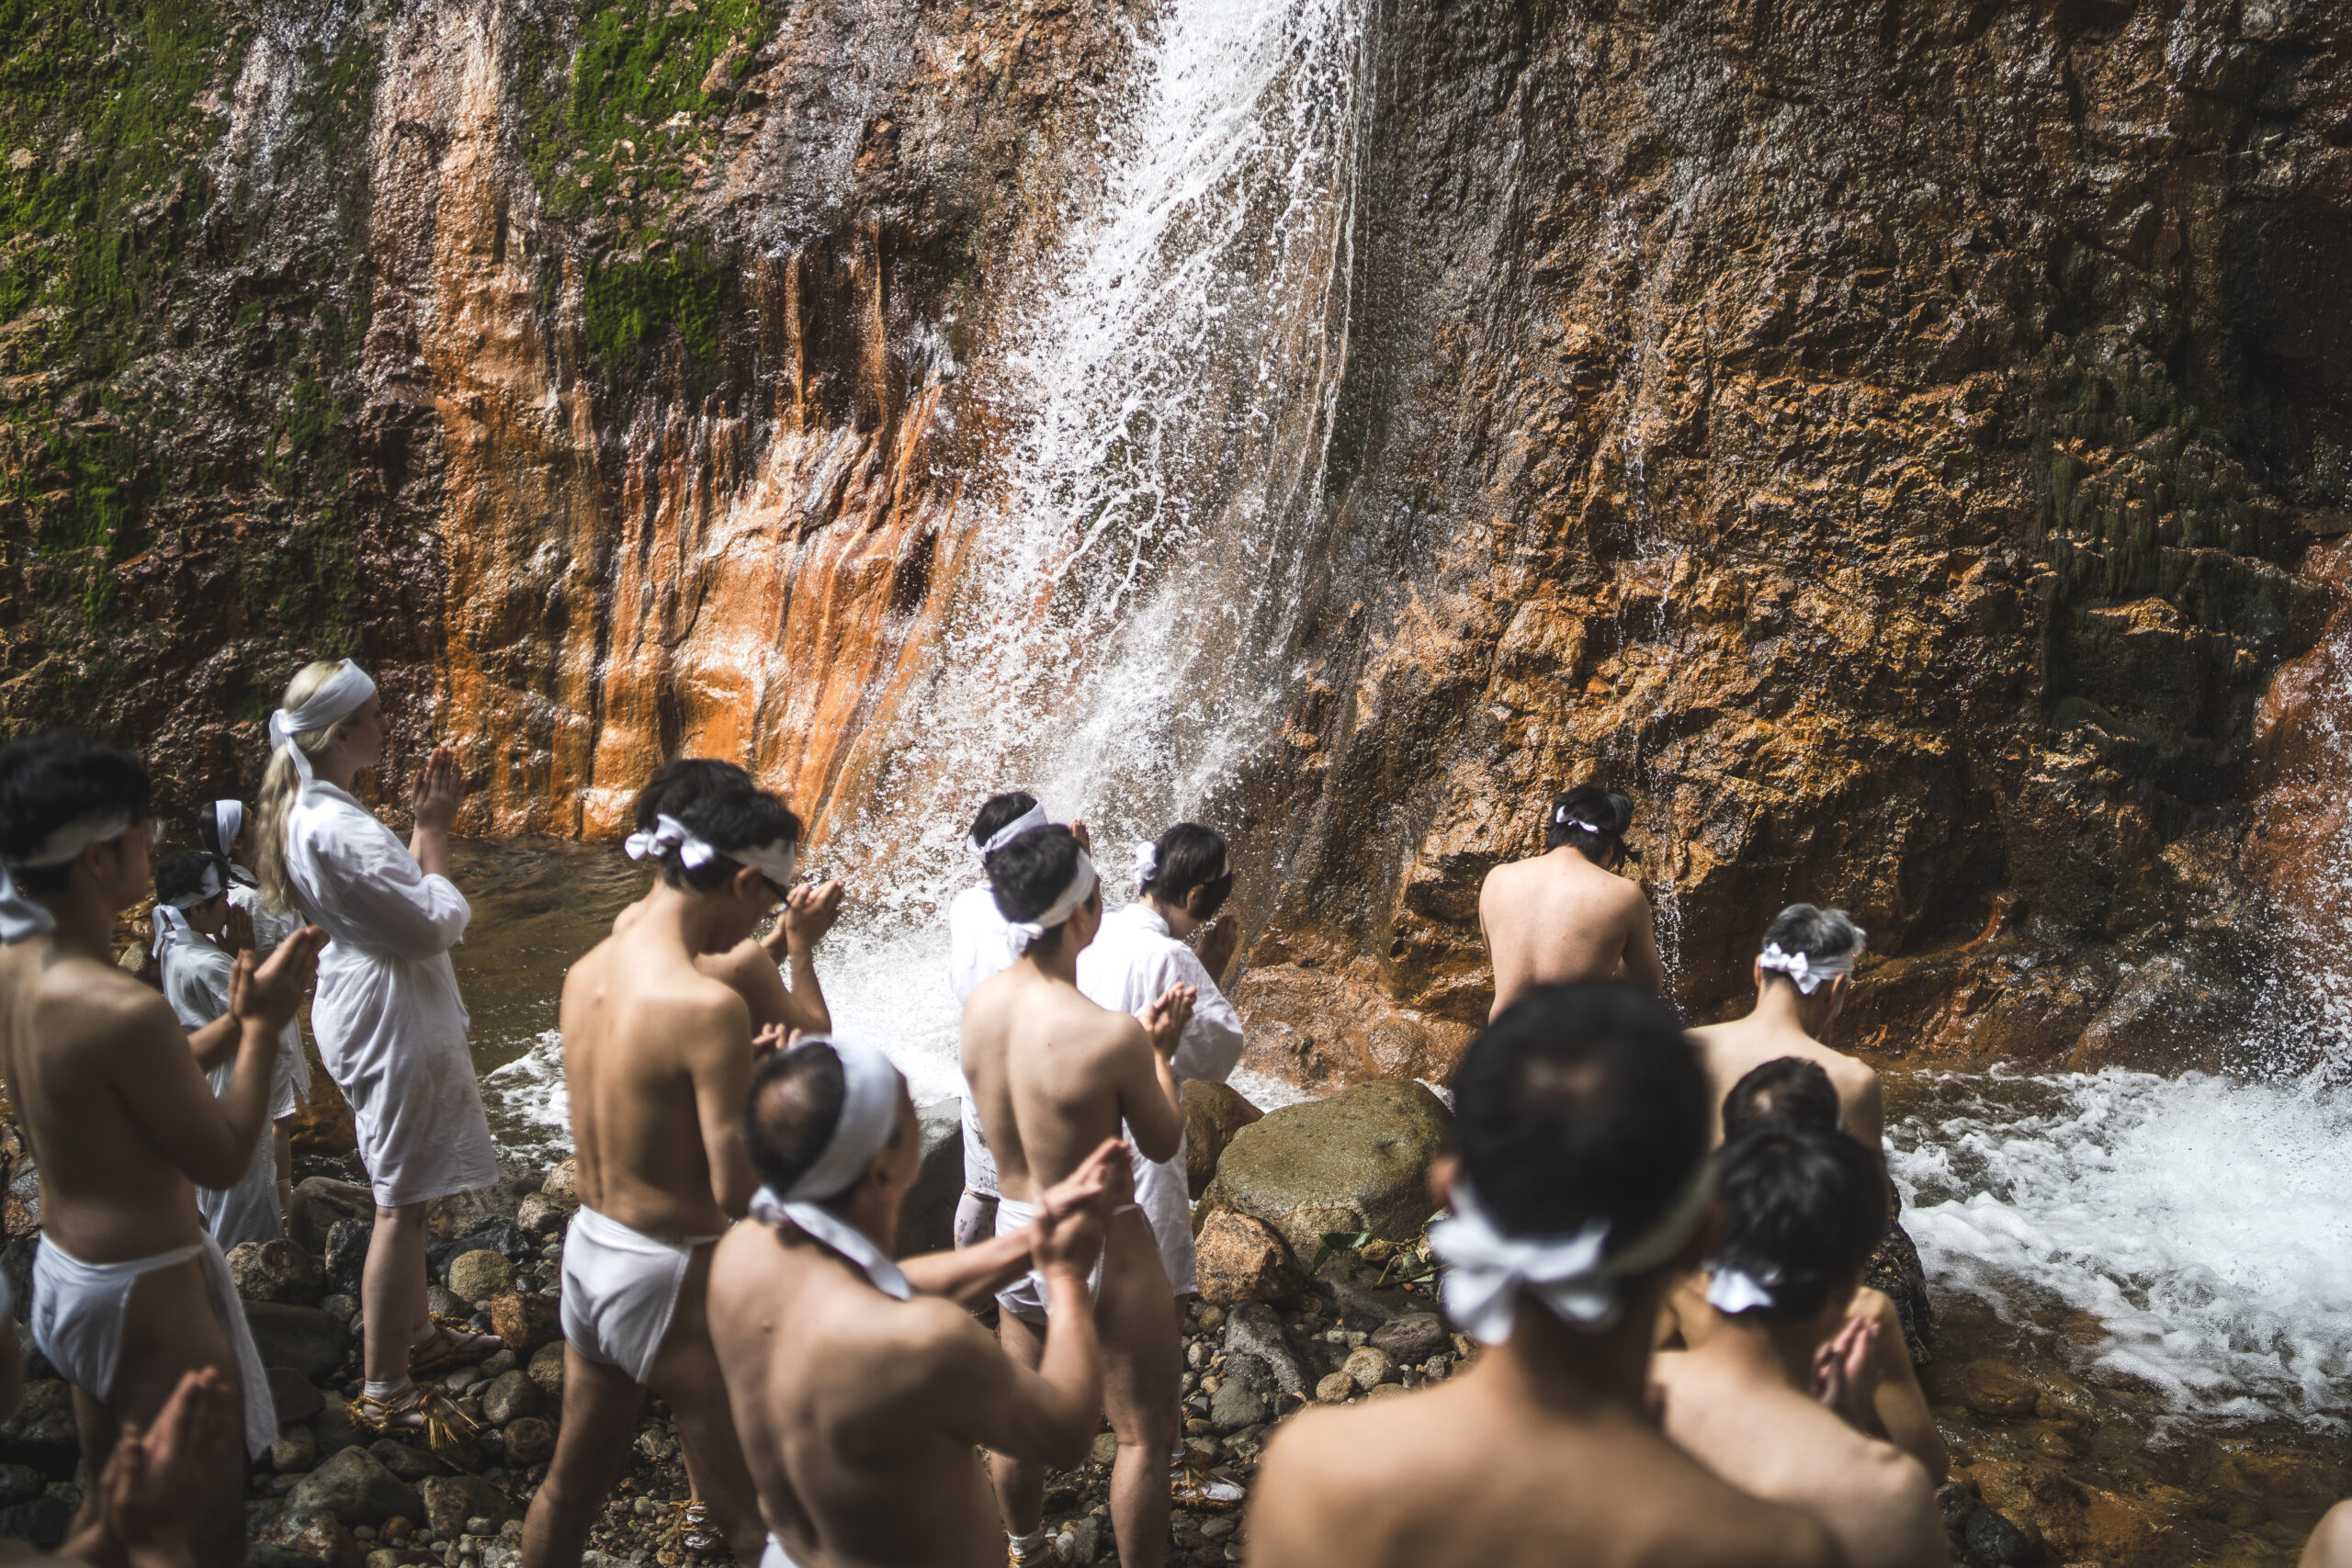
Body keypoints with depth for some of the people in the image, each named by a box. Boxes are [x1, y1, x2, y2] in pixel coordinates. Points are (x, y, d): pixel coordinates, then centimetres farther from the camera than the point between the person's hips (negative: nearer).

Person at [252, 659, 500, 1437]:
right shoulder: (339, 828, -25)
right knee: (402, 1203, -2)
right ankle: (382, 1392, 8)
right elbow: (437, 923, -22)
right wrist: (433, 830, -12)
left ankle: (415, 1333, 37)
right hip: (391, 1015, -11)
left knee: (406, 1193, 22)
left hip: (368, 1008, 11)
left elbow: (397, 895, 13)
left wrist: (427, 826, 5)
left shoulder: (309, 812, 7)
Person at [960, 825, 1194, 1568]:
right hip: (1102, 1249, -7)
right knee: (1146, 1436, 14)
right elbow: (1163, 1142, -12)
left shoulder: (979, 1006, -10)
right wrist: (1160, 1052, 2)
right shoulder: (1109, 1037, -29)